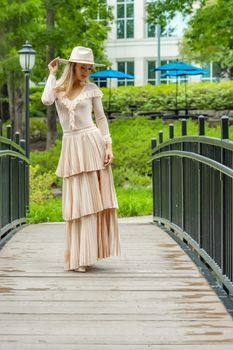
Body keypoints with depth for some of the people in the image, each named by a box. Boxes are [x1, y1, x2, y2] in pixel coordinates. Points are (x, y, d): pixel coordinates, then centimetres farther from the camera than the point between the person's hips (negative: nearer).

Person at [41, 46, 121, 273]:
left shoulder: (91, 89, 4)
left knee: (93, 199, -3)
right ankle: (77, 255, 9)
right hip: (71, 147, 1)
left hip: (92, 144, -1)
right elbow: (46, 101, -17)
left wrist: (108, 146, -4)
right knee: (75, 201, 2)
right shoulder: (58, 87, 5)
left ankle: (86, 254, 4)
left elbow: (101, 119, 6)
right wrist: (52, 74, -6)